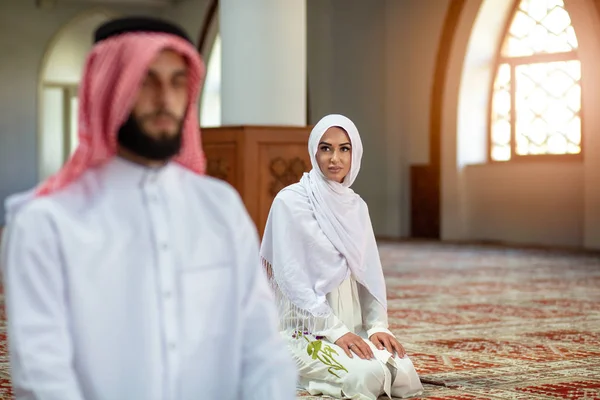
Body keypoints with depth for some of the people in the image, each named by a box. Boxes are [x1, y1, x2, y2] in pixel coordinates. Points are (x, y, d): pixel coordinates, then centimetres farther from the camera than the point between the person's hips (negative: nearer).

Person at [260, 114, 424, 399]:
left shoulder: (356, 206, 10)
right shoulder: (290, 201, -10)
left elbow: (369, 273, 10)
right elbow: (291, 276, -15)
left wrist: (377, 325, -6)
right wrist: (335, 330, -19)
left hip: (351, 323, 6)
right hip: (304, 327, -6)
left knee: (403, 373, -18)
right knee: (367, 375, -28)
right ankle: (297, 369, 0)